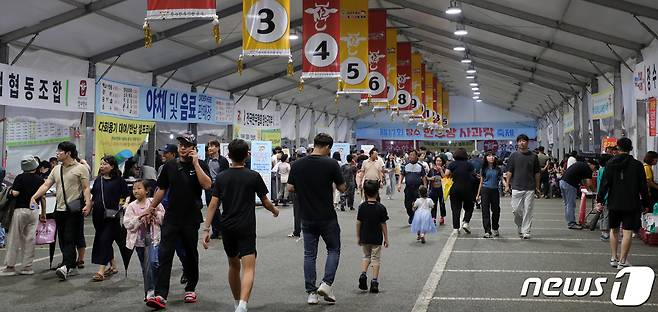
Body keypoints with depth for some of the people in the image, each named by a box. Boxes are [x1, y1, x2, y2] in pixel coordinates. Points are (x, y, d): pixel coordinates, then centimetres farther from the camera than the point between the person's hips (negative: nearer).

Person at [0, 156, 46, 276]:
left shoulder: (20, 178, -7)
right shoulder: (40, 179, 5)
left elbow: (15, 193, -16)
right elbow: (42, 198, 7)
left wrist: (10, 190, 7)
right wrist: (43, 214, 14)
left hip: (20, 210, -3)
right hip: (34, 211, 4)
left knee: (14, 239, 3)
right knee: (30, 239, 6)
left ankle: (10, 266, 5)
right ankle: (27, 267, 8)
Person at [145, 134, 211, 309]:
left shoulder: (200, 166, -2)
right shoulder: (170, 166, 7)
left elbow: (207, 185, -20)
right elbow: (161, 189, 15)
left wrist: (195, 163, -18)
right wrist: (151, 208, 13)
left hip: (191, 218, -2)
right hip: (171, 217, 2)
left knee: (191, 255, 11)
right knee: (164, 255, -8)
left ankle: (191, 289, 28)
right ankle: (161, 296, -10)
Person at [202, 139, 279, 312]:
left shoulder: (221, 177, 3)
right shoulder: (253, 176, -4)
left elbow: (213, 205, -1)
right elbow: (265, 202, 4)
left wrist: (206, 229, 0)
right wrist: (274, 210, 25)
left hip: (227, 228, 4)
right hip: (246, 228, -4)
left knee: (233, 265, 21)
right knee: (249, 268, -10)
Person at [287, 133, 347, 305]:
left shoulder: (297, 165, -2)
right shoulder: (331, 164, -12)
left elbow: (290, 188, 2)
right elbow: (342, 188, -4)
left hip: (307, 217, 3)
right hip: (327, 217, -3)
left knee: (309, 254, 10)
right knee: (333, 250, 14)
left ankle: (311, 292, 9)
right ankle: (326, 283, -1)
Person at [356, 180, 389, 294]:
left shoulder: (362, 207, -5)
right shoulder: (381, 208, -10)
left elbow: (358, 222, -2)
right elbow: (383, 224, -7)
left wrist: (358, 236, 9)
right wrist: (386, 238, 2)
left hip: (364, 238, 2)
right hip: (377, 238, -2)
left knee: (366, 256, 21)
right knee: (376, 258, 7)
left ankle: (363, 274, -1)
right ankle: (374, 281, 3)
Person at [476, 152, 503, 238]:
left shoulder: (498, 169, 6)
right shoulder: (484, 169, 5)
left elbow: (502, 179, 11)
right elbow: (481, 182, 9)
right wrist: (478, 194, 8)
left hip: (495, 191, 1)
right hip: (485, 190, -1)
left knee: (496, 210, 7)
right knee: (486, 210, -5)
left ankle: (495, 229, 26)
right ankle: (487, 231, -4)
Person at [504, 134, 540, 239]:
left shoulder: (533, 156, 6)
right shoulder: (514, 156, 5)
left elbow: (537, 173, 11)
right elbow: (509, 171, 6)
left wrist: (537, 186, 8)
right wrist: (507, 185, 0)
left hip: (530, 188, 0)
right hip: (516, 187, 0)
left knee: (528, 210, -1)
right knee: (516, 210, -1)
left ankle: (526, 231, 5)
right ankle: (519, 227, 23)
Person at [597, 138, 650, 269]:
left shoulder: (610, 164, -1)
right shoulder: (637, 165, -5)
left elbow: (605, 183, -3)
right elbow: (643, 187, -2)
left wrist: (600, 200, 1)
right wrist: (646, 204, 5)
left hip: (614, 203, 2)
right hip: (631, 204, -2)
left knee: (614, 230, 17)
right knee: (628, 232, -1)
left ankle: (614, 258, 21)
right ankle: (622, 261, -3)